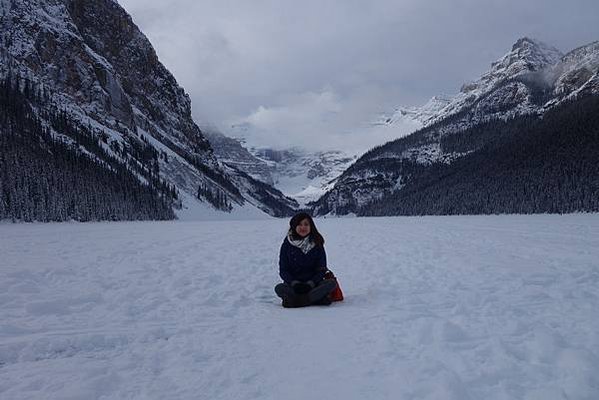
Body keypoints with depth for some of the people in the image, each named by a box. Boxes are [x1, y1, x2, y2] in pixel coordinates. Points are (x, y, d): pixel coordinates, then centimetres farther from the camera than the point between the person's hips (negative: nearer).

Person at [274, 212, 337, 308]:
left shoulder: (317, 244, 4)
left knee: (332, 283, -27)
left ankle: (294, 301, -30)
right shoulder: (287, 244, 2)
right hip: (293, 284, -1)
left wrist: (310, 283, -16)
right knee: (279, 288, -32)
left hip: (313, 283, 1)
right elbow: (283, 270, 0)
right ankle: (317, 299, -31)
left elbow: (321, 269, 1)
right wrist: (294, 283, -17)